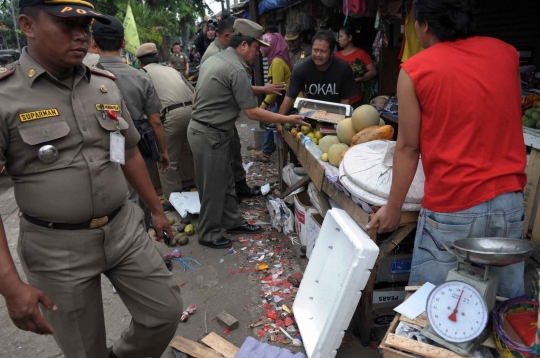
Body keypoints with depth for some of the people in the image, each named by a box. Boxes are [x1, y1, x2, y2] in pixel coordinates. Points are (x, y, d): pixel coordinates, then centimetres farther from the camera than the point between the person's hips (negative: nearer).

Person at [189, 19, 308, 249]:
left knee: (225, 181, 17)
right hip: (210, 135, -10)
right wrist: (287, 119, -13)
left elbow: (197, 95, 17)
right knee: (213, 187, 3)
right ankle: (208, 235, 17)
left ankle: (232, 222, 30)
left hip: (203, 129, 10)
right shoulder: (237, 69, -20)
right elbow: (253, 112, -20)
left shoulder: (214, 59, 10)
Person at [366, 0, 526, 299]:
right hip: (510, 201, 5)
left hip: (452, 208, -5)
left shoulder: (414, 70, -6)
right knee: (509, 302, 18)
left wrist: (393, 207, 4)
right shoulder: (506, 53, 8)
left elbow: (408, 147, -4)